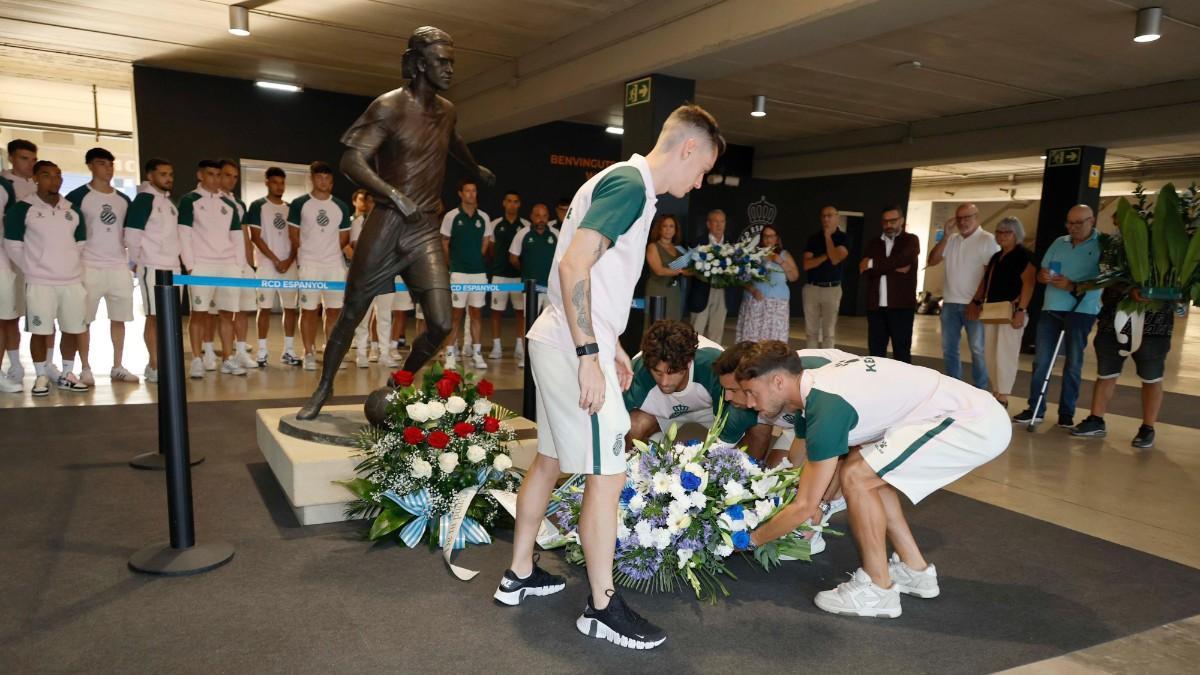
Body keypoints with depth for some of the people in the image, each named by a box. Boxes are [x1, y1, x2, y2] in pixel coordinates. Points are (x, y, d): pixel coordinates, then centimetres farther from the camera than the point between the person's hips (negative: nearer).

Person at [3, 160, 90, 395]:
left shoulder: (73, 210, 12)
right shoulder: (22, 209, -2)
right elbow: (13, 246, 0)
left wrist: (77, 270, 11)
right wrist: (32, 271, 0)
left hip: (73, 281, 4)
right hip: (40, 283, -4)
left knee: (72, 330, 6)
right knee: (40, 331, -2)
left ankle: (66, 375, 19)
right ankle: (41, 377, 11)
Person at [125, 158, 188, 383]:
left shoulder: (169, 202, 17)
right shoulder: (144, 199, -8)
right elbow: (132, 234, -13)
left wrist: (189, 263, 15)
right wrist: (139, 260, -5)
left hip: (173, 267, 8)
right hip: (153, 267, -8)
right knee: (154, 316, -4)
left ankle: (158, 364, 17)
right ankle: (154, 366, 3)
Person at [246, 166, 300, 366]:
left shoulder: (291, 208, 13)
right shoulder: (258, 206, 0)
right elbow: (255, 237, -5)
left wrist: (289, 260, -5)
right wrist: (275, 260, -11)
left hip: (290, 266, 4)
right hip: (267, 265, -4)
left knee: (291, 308, 5)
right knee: (265, 308, -2)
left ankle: (289, 351, 12)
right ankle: (262, 352, 3)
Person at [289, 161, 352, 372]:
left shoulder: (341, 206, 9)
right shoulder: (299, 204, -1)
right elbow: (294, 235, 2)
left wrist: (329, 252, 7)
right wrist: (306, 255, 4)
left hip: (335, 265, 3)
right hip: (309, 265, -3)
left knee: (335, 310, 4)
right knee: (309, 310, 1)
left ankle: (332, 353, 12)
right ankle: (309, 353, 8)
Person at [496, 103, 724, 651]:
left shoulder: (624, 182, 16)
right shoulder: (631, 184, -14)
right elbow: (574, 266, -23)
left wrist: (611, 346, 21)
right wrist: (590, 355, -23)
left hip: (559, 342, 10)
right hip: (573, 349, -10)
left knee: (550, 459, 17)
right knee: (607, 475, -3)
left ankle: (519, 573, 30)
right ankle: (602, 608, 9)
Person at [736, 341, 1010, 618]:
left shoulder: (826, 407, -21)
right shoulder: (819, 382, 4)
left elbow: (805, 506, -13)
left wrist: (752, 539, -1)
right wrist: (821, 501, 21)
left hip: (977, 424, -9)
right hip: (974, 411, 9)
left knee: (857, 478, -12)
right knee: (868, 473, 13)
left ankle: (878, 590, 2)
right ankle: (915, 570, 23)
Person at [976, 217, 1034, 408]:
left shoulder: (1023, 255, -6)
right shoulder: (996, 256, 18)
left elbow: (1028, 283, -14)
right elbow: (985, 281, 24)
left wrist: (1021, 310, -21)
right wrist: (977, 301, 13)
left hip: (1011, 311, -8)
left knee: (1005, 354, -8)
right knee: (991, 354, 9)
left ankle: (1003, 398, -3)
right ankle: (995, 393, 18)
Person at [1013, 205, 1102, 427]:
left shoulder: (1101, 245, -4)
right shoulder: (1059, 243, 12)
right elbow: (1040, 273, 12)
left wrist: (1073, 286, -23)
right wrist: (1043, 276, -11)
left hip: (1081, 311, -4)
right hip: (1051, 308, 4)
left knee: (1073, 364, 5)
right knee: (1041, 361, 3)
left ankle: (1067, 413, 13)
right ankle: (1035, 409, 9)